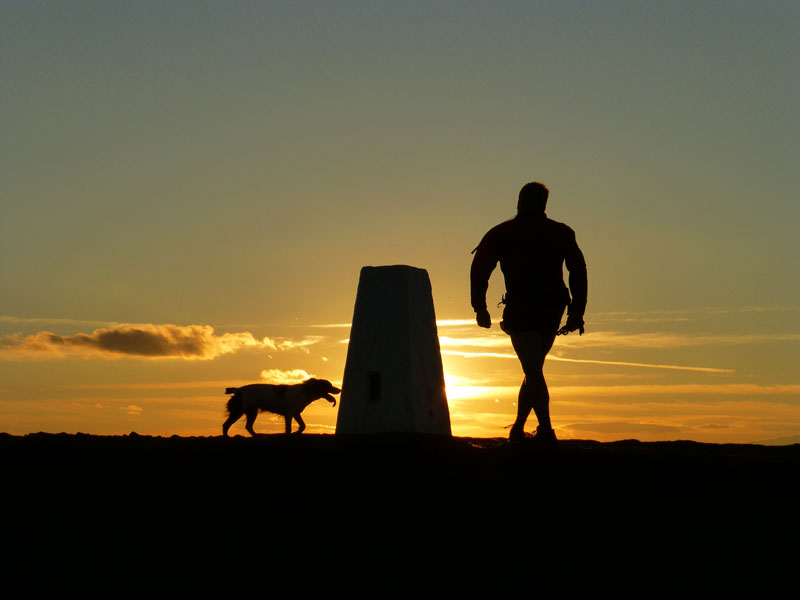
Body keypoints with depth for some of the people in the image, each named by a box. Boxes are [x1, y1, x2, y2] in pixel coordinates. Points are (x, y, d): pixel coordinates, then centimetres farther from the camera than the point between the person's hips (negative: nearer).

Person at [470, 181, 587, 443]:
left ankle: (546, 429, -20)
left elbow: (479, 269, 0)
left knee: (533, 371, -7)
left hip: (521, 311, -3)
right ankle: (518, 428, 19)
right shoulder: (562, 233, 13)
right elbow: (579, 272, 7)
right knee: (534, 370, 16)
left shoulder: (501, 233, 7)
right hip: (552, 312, 3)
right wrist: (577, 313, 6)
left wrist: (480, 308, 3)